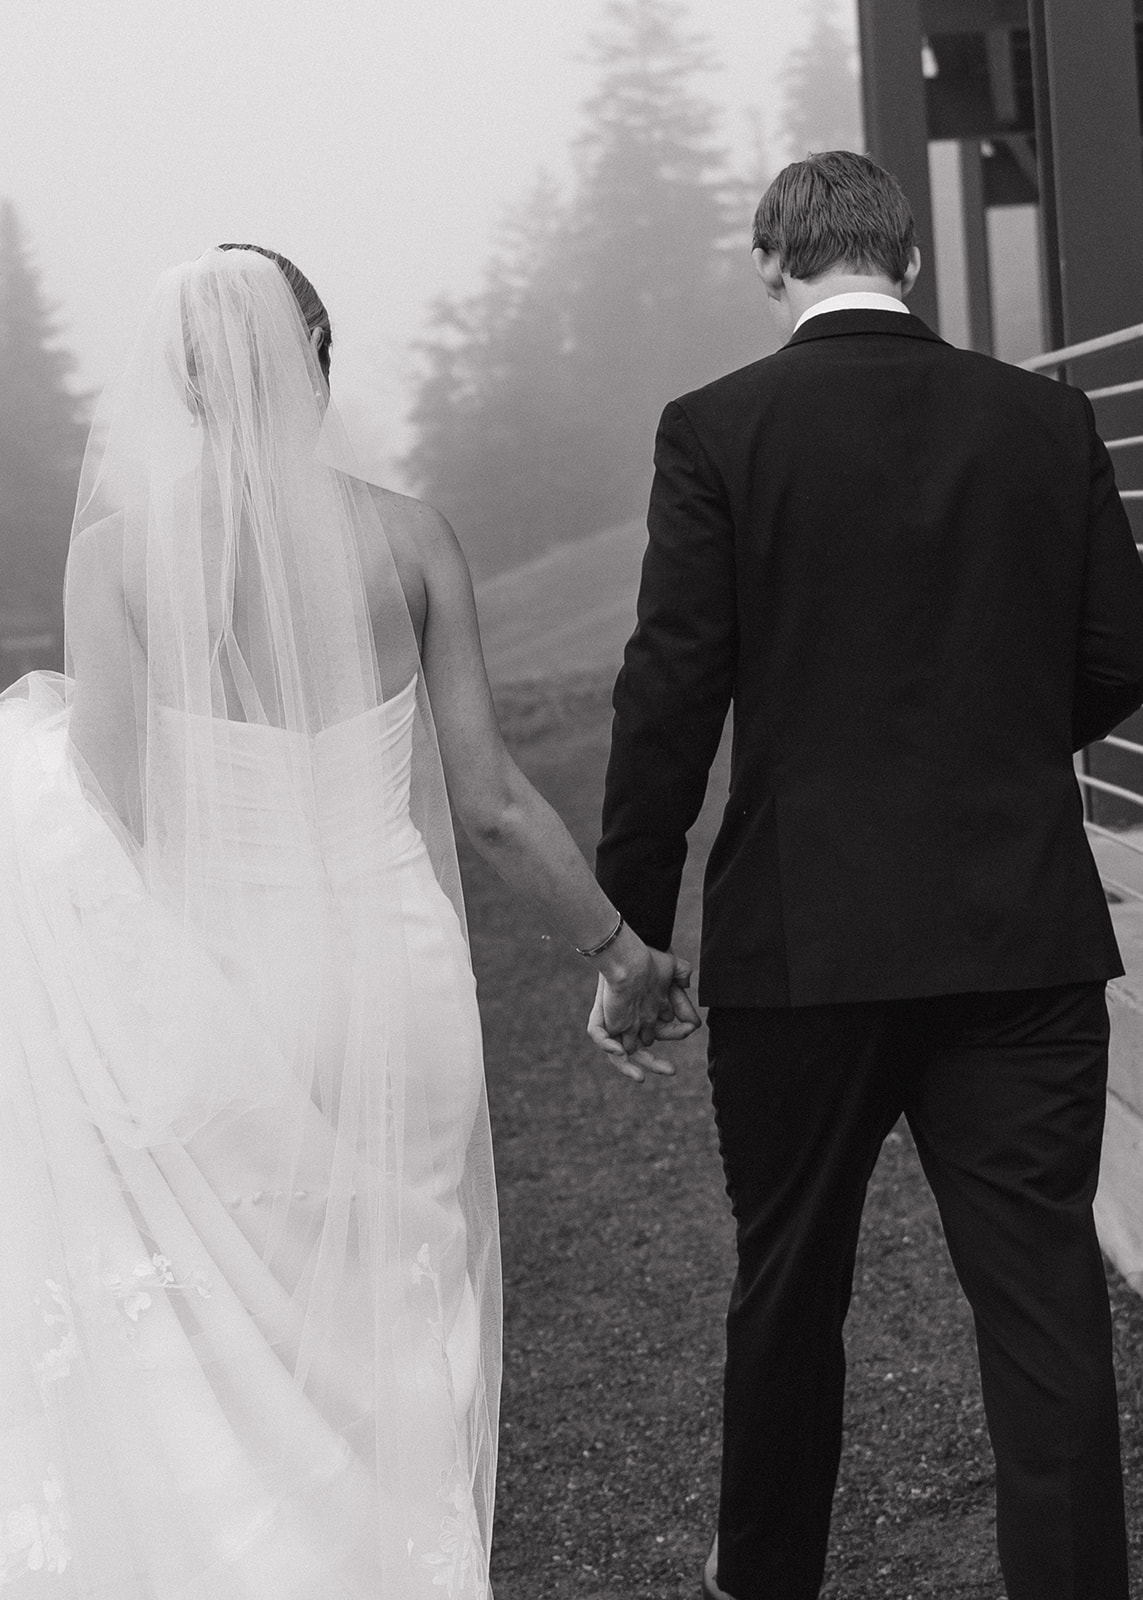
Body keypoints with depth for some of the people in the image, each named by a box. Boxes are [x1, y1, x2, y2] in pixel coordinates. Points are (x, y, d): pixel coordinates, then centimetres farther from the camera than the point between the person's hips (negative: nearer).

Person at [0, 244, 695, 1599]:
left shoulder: (125, 535, -7)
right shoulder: (407, 539, -1)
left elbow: (111, 790, -11)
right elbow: (488, 802, -1)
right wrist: (623, 951, 11)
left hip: (210, 1002, -1)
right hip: (391, 990, 2)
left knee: (215, 1366, 12)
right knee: (385, 1343, 16)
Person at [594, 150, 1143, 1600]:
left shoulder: (717, 432, -6)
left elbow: (671, 691, -9)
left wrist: (633, 920, -1)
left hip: (804, 942, -1)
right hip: (1026, 936, 1)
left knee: (788, 1288, 17)